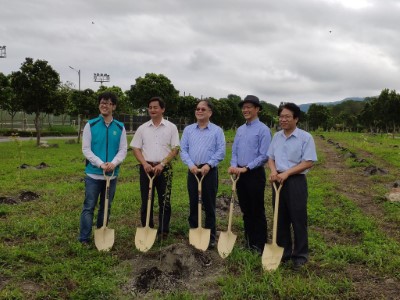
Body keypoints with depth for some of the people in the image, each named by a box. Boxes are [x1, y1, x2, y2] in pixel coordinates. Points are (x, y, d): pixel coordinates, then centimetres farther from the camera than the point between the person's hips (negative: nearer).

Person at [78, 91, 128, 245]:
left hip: (112, 174, 3)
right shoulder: (91, 125, 0)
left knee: (106, 207, 13)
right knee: (89, 207, 1)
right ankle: (84, 239, 9)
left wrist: (113, 163, -18)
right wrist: (101, 164, -18)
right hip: (93, 173, -3)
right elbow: (86, 149, -6)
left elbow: (123, 149, 1)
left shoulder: (120, 127, 6)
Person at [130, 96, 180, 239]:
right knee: (146, 201, 6)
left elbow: (175, 149, -3)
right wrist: (145, 163, -10)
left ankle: (163, 231, 12)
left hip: (164, 168, -2)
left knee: (165, 201, 2)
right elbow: (136, 148, 6)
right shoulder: (142, 128, 8)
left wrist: (162, 164, -13)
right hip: (147, 167, 2)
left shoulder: (171, 127, 2)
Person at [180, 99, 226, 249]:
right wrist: (190, 164, -13)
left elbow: (221, 151, -5)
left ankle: (210, 237, 14)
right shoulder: (188, 129, 9)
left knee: (209, 206, 4)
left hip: (209, 171, -2)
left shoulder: (217, 130, 2)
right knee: (193, 204, 8)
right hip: (193, 171, 3)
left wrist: (209, 164, -17)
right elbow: (183, 150, 3)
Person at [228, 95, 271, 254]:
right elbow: (234, 151, 13)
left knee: (257, 211, 2)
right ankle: (248, 241, 26)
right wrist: (233, 165, -6)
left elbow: (264, 156, -15)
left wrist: (246, 168, -17)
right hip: (240, 174, 7)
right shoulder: (240, 129, 12)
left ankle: (259, 245, 13)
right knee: (245, 210, 14)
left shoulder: (263, 129, -10)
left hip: (255, 174, -7)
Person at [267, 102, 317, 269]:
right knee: (281, 218, 12)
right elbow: (270, 158, 13)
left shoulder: (305, 137, -8)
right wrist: (273, 171, -9)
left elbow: (308, 162, -13)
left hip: (296, 181, -5)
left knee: (298, 219, 1)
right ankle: (283, 252, 25)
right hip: (278, 181, 6)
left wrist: (286, 173, -18)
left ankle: (300, 255, 14)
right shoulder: (277, 136, 10)